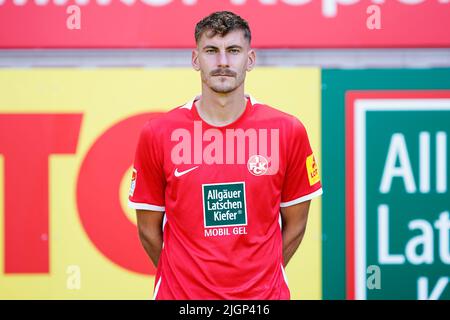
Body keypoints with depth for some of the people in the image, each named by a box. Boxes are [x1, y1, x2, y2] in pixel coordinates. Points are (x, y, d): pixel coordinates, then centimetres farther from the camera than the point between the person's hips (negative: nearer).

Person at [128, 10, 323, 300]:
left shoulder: (289, 132, -4)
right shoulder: (157, 135, -6)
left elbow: (294, 224, 4)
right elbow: (149, 230, 2)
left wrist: (258, 276, 5)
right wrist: (186, 279, 6)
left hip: (264, 295, 1)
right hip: (180, 294, 0)